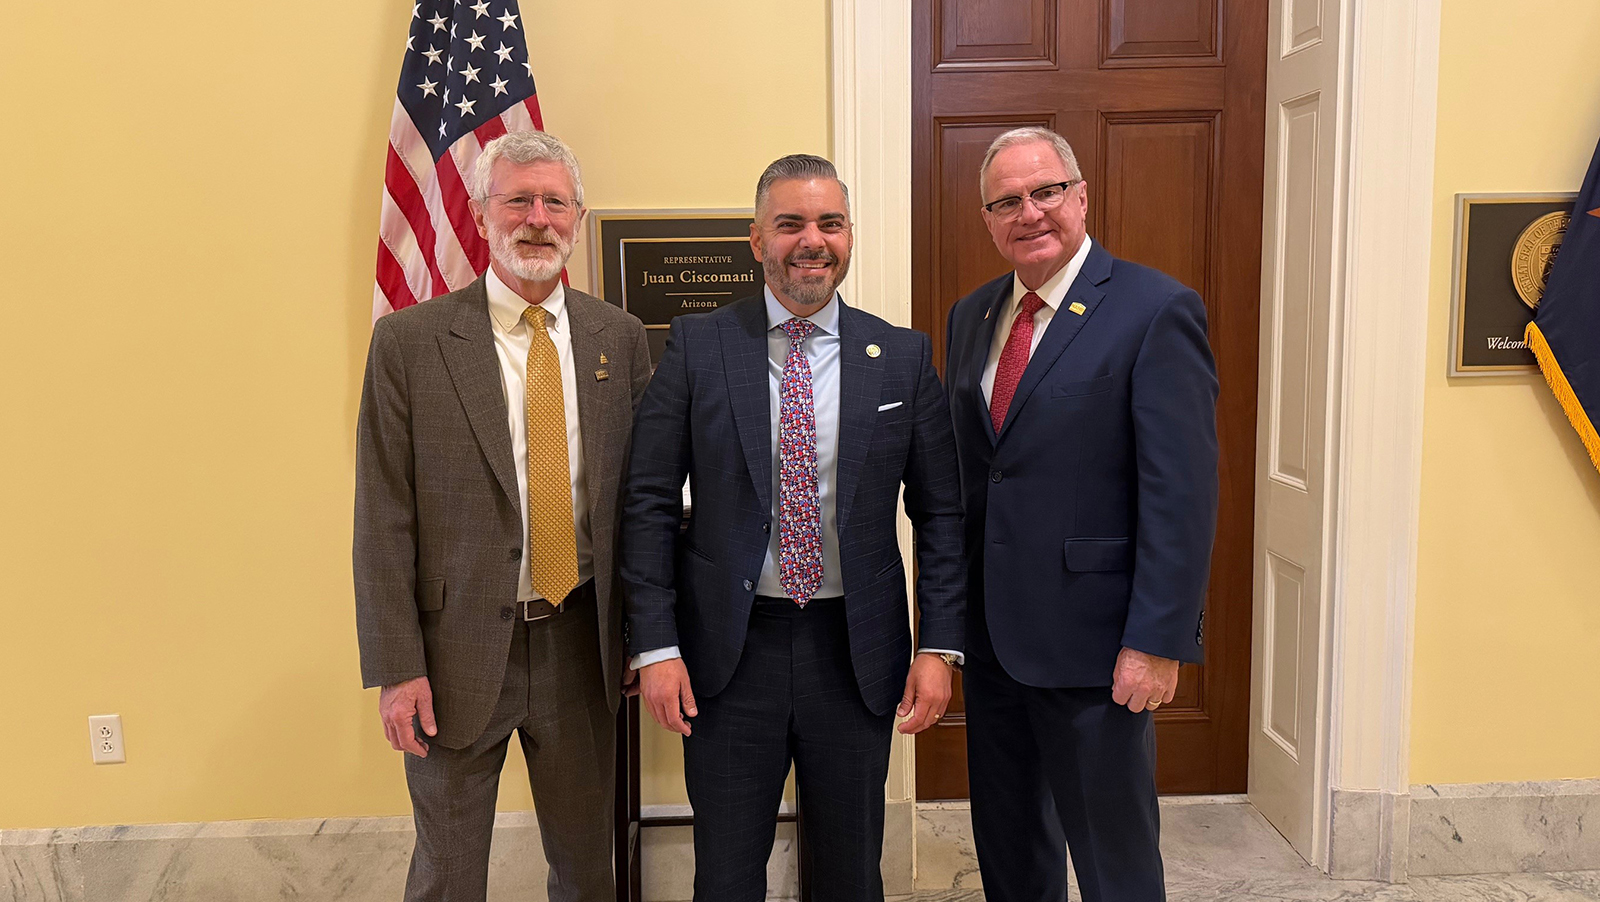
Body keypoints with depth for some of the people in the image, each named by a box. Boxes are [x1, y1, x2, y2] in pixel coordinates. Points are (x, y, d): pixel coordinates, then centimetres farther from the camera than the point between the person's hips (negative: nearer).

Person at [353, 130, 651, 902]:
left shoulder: (619, 338, 3)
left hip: (582, 643, 2)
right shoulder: (410, 340, -5)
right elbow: (382, 519, -6)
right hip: (458, 646, -2)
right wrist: (396, 668, -10)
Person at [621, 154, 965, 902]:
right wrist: (655, 645, -7)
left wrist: (941, 645, -3)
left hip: (857, 651, 1)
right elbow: (650, 502, -2)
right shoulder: (697, 345, -2)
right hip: (729, 648, -1)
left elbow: (940, 512, 3)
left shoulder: (903, 356, 1)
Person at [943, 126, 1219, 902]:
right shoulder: (971, 316, 10)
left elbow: (1181, 493, -15)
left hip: (1090, 637, -6)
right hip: (991, 633, 6)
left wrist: (1157, 641, -18)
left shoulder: (1156, 311, -11)